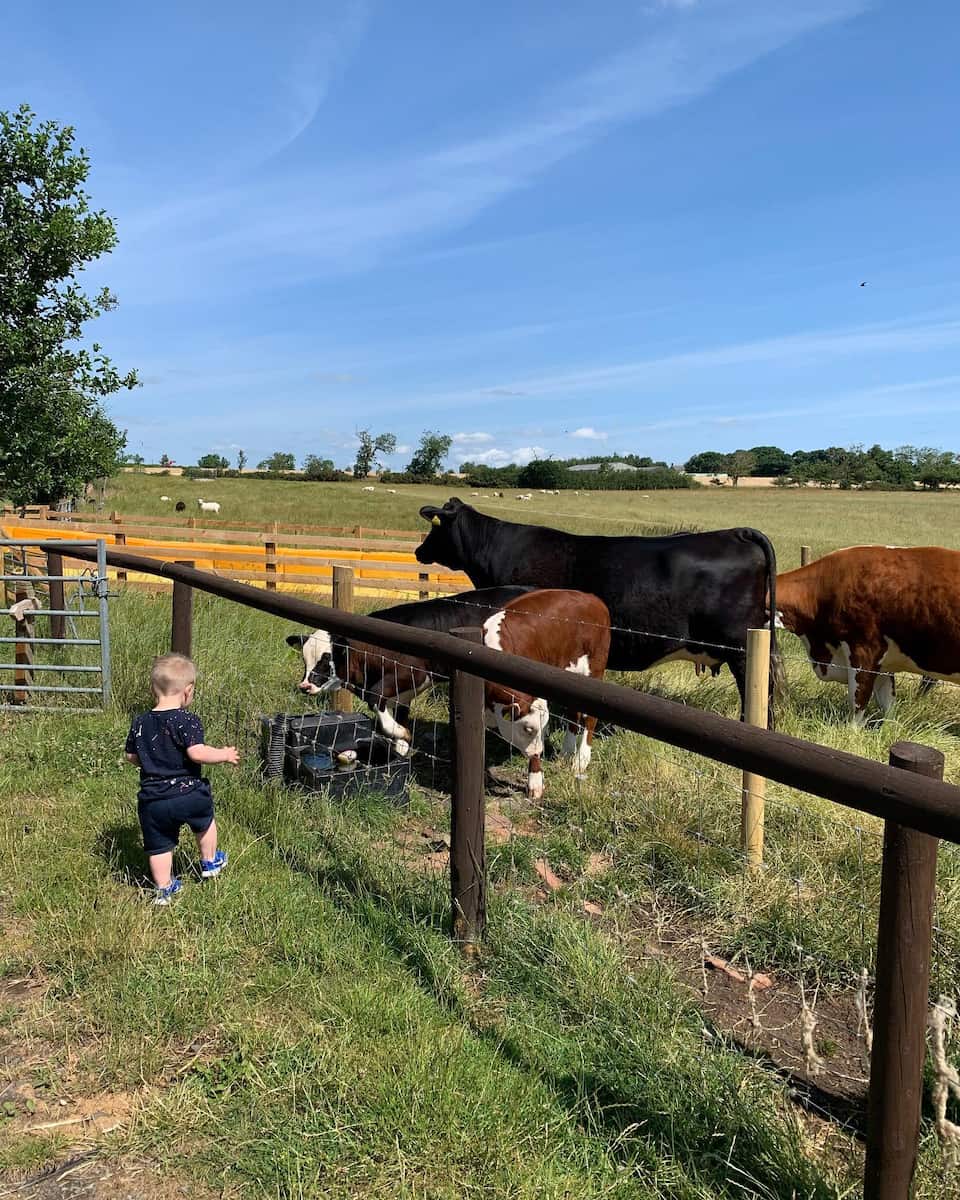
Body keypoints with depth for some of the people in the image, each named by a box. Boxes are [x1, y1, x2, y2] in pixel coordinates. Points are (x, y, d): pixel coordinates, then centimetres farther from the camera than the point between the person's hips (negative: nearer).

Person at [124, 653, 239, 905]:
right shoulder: (188, 721, -15)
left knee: (159, 846, 14)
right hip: (188, 793, -3)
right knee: (205, 820, 26)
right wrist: (224, 754, -9)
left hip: (152, 800, 3)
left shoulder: (140, 723, 2)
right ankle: (210, 862, 42)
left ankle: (164, 889, 23)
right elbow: (197, 753, -24)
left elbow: (130, 756, 11)